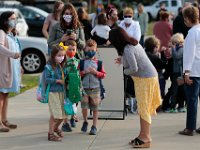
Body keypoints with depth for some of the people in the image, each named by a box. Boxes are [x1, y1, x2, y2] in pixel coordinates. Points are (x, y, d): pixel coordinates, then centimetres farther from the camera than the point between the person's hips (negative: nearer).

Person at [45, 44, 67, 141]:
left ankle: (56, 128, 39)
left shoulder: (62, 66, 9)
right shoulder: (48, 67, -12)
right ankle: (50, 134, 2)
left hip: (62, 92, 7)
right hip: (53, 92, -7)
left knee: (63, 113, 12)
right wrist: (58, 81, -18)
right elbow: (47, 79, -16)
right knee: (55, 114, -9)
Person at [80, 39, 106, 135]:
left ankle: (94, 127, 15)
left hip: (95, 88, 0)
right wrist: (83, 72, -14)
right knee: (84, 106, -4)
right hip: (84, 88, 0)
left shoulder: (98, 62, 3)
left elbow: (103, 74, 3)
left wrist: (96, 72, -13)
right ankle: (85, 122, 23)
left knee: (95, 108, 4)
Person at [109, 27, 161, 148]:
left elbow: (134, 69, -23)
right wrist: (123, 61, 13)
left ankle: (146, 138, 1)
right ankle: (144, 135, 18)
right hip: (148, 76, 10)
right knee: (143, 107, 13)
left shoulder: (128, 50, -22)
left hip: (145, 79, -10)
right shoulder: (133, 43, 7)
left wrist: (125, 71, -4)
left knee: (144, 107, -4)